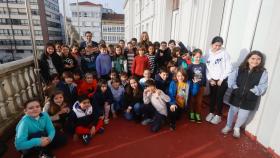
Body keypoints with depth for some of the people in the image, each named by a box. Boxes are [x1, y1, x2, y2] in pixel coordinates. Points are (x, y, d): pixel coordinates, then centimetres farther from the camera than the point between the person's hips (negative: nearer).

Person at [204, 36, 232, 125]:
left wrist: (221, 79, -11)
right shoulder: (208, 54, 0)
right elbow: (206, 68, 1)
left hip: (222, 80, -3)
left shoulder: (225, 53, -10)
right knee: (212, 96, 14)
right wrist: (210, 79, -6)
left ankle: (218, 115, 23)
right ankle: (211, 113, 31)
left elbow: (228, 68, -10)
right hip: (212, 80, 3)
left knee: (219, 98, 5)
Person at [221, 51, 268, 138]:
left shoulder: (263, 72, -5)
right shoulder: (240, 69, -3)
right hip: (236, 96, 1)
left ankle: (236, 128, 41)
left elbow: (262, 87, -10)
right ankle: (228, 126, 40)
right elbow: (231, 78, -4)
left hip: (250, 99, 0)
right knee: (232, 111, 16)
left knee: (243, 116, 9)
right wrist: (235, 88, -16)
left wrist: (251, 92, -20)